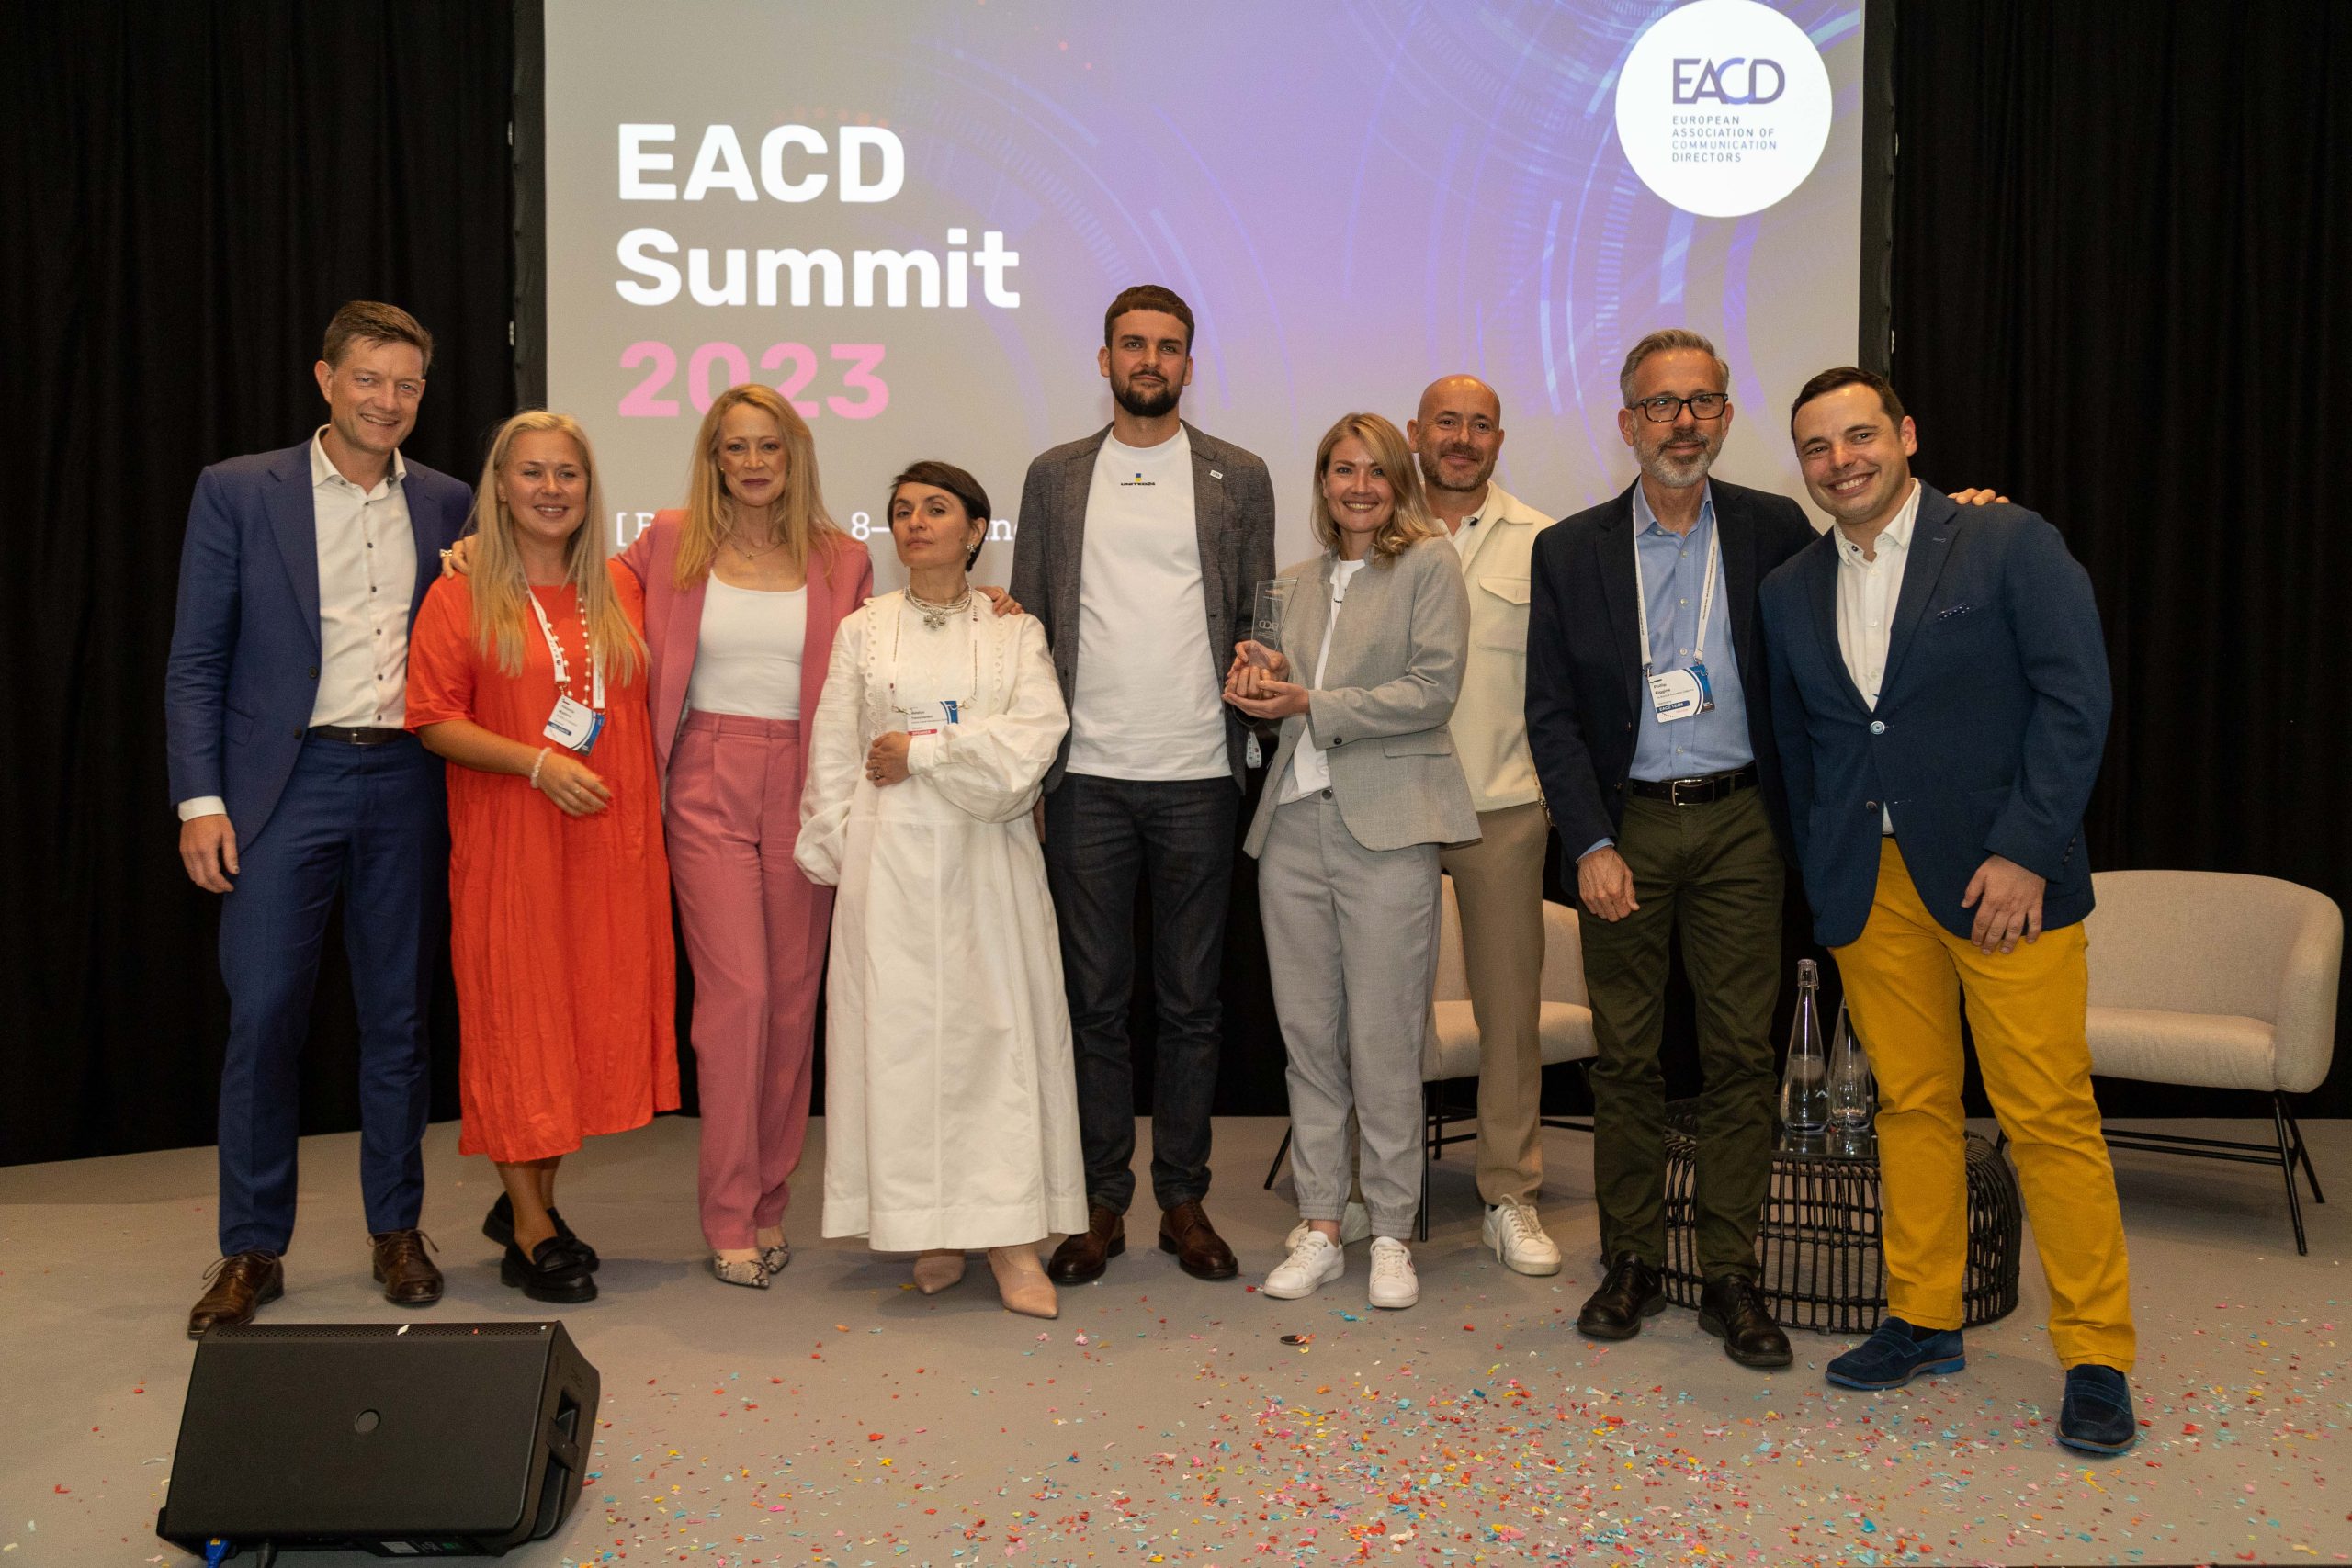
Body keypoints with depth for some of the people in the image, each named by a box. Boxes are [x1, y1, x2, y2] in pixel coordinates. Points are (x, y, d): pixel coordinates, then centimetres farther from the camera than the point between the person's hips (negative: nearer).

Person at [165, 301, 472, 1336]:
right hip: (288, 782, -2)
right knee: (262, 1017, -2)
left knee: (398, 1016, 9)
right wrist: (200, 799, -6)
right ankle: (252, 1250, 12)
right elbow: (196, 660, 1)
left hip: (406, 785, 2)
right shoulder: (237, 492, 3)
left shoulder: (447, 505, 9)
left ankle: (397, 1230, 21)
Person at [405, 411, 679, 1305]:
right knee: (516, 1016, 1)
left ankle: (536, 1201, 23)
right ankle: (531, 1234, 10)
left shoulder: (620, 588, 10)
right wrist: (537, 763, -17)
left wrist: (643, 805, 9)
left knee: (599, 1014, 7)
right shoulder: (461, 596, -2)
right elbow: (433, 720, -7)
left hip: (613, 843, 4)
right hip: (510, 846, -4)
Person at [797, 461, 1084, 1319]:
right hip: (889, 858, 1)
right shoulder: (863, 631, 11)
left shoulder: (1016, 632, 8)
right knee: (899, 1026, -2)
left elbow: (1035, 737, -6)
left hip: (988, 860, 0)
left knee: (998, 1023, -3)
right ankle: (927, 1233, 7)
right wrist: (839, 854, 1)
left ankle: (1009, 1234, 2)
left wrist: (921, 749, -9)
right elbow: (833, 753, 9)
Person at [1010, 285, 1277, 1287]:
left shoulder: (1239, 478, 9)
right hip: (1087, 777, 1)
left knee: (1192, 1000, 7)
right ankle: (1102, 1203, 17)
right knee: (1095, 998, 6)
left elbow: (1261, 619, 10)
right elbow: (1028, 618, 10)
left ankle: (1184, 1201, 18)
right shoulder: (1055, 477, 11)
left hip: (1199, 774, 0)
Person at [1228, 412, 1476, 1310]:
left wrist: (1310, 704, -10)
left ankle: (1391, 1235, 10)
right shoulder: (1307, 579, 19)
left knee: (1383, 1042, -3)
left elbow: (1432, 690, -8)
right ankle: (1320, 1230, 16)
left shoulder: (1429, 563, 1)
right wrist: (1263, 681, 0)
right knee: (1308, 1035, 7)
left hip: (1385, 826, -5)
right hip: (1295, 822, 6)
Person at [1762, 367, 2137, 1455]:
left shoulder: (2011, 544, -1)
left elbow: (2076, 699, -6)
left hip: (2001, 874, -4)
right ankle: (1923, 1322, 23)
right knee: (1910, 1105, 10)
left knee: (2049, 1114, -3)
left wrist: (2024, 852, -13)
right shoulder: (1791, 591, 12)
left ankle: (2097, 1357, 10)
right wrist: (1823, 882, 11)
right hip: (1868, 884, 4)